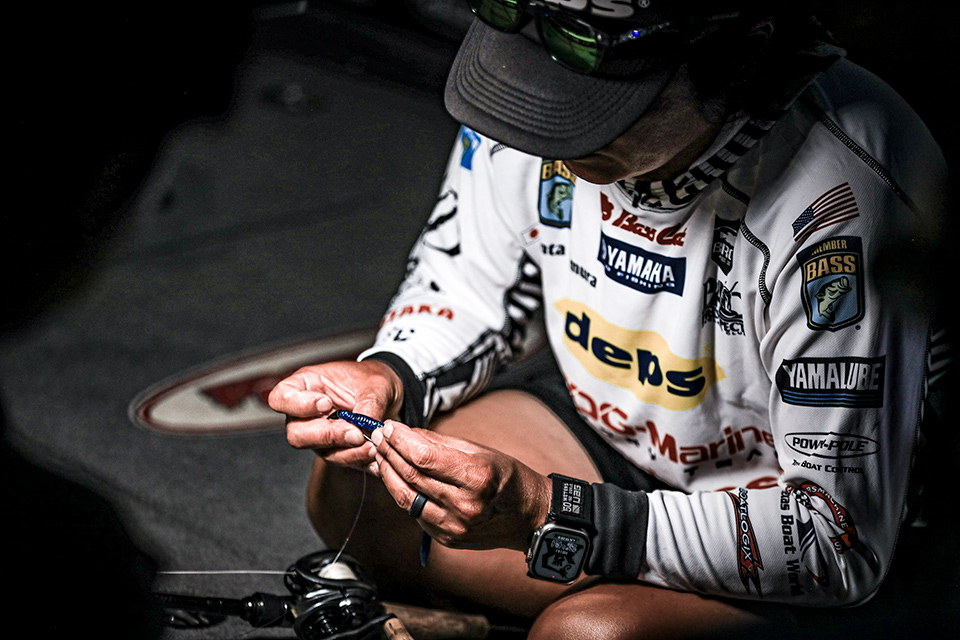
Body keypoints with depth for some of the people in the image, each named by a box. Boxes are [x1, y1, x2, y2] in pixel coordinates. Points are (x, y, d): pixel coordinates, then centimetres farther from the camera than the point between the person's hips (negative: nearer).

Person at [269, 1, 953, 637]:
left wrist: (544, 513, -38)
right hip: (601, 419, 6)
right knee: (351, 492, -14)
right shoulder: (538, 88, -17)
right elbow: (469, 282, 5)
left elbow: (843, 543, -32)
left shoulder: (842, 208, -35)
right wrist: (387, 380, -19)